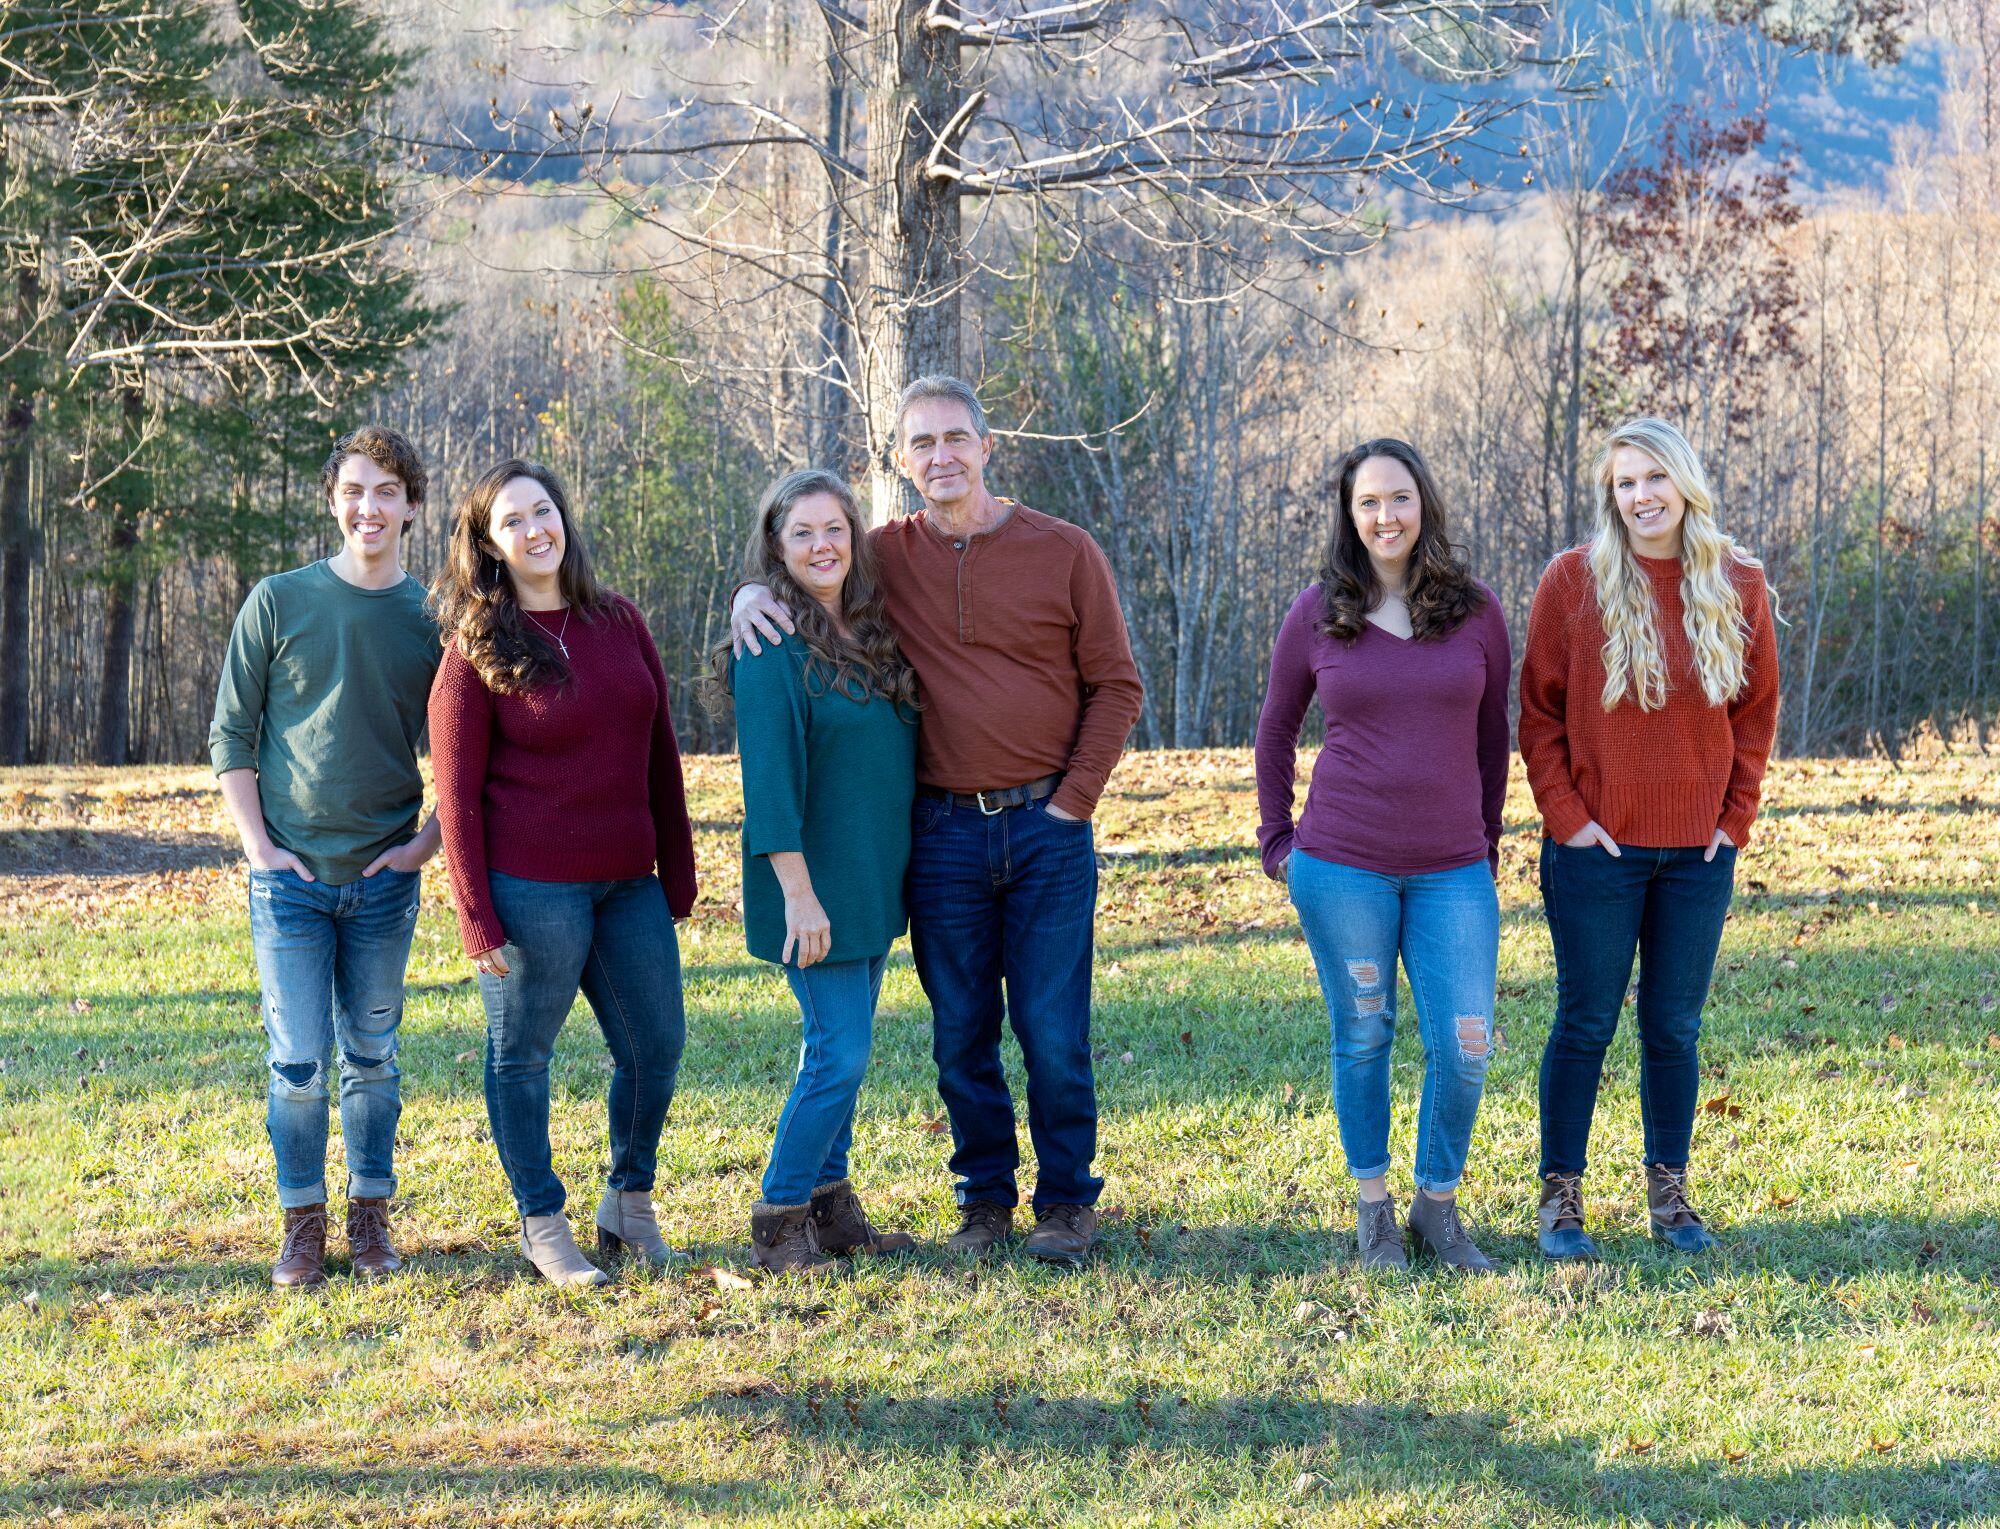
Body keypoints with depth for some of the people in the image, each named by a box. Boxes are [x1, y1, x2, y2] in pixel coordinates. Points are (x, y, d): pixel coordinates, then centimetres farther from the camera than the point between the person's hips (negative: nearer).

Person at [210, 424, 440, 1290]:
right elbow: (231, 737, 2)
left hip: (386, 880, 1)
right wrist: (258, 845, -6)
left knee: (372, 1055, 10)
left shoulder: (434, 621, 2)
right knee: (298, 1062, -2)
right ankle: (302, 1224, 12)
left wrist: (428, 840, -2)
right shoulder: (278, 603, -2)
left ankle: (370, 1220, 22)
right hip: (290, 876, -1)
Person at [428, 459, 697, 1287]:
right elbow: (458, 794, -6)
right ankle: (541, 1221, 17)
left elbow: (660, 756, 13)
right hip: (532, 888, -5)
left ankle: (630, 1198, 30)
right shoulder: (474, 651, -5)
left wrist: (678, 874, 10)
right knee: (521, 1054, 4)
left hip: (629, 883, 5)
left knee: (656, 1043, 10)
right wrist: (477, 917, -11)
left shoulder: (620, 623, 9)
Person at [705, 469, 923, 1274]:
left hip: (873, 884, 8)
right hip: (816, 884, -8)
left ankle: (830, 1208, 22)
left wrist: (890, 878, 13)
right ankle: (777, 1225, 3)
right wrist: (798, 893, -23)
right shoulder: (775, 647, -15)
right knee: (840, 1052, -8)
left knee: (843, 1048, 13)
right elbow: (769, 777, -19)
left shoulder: (870, 633, 10)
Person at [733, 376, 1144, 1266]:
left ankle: (1066, 1201, 14)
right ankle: (984, 1199, 21)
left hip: (1046, 827, -2)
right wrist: (753, 594, -8)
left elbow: (1115, 686, 3)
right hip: (941, 831, 2)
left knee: (1053, 1032, 0)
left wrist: (1072, 800, -4)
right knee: (961, 1035, 7)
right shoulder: (886, 556, 5)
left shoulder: (1065, 553, 0)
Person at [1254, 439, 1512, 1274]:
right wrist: (1277, 839, 8)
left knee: (1464, 1048, -3)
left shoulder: (1477, 611, 3)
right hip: (1341, 868, -1)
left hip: (1453, 873, 1)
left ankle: (1438, 1206, 17)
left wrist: (1487, 837, 12)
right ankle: (1372, 1207, 22)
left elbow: (1492, 734, 12)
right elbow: (1275, 731, 12)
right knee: (1362, 1038, 6)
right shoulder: (1316, 615, 1)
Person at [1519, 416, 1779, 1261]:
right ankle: (1560, 1194, 13)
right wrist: (1566, 817, -8)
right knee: (1586, 1024, 3)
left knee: (1676, 1029, 9)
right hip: (1597, 849, -2)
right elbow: (1538, 712, -2)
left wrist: (1736, 818, 3)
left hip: (1698, 851, 3)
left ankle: (1669, 1193, 21)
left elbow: (1756, 710, 10)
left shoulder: (1738, 585, 3)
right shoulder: (1573, 580, -5)